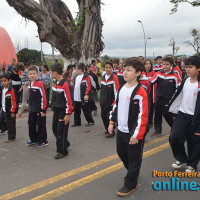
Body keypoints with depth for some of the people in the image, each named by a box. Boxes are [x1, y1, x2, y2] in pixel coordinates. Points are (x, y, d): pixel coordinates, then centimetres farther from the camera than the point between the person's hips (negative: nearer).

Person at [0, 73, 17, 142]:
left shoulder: (11, 90, -19)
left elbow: (14, 102, -19)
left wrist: (13, 112, -18)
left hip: (10, 111, -8)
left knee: (10, 124, 1)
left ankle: (12, 138, 12)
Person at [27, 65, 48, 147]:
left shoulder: (40, 84, -16)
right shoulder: (30, 84, 9)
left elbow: (43, 97, -16)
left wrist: (43, 110, -16)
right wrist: (30, 107, 18)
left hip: (39, 110, -8)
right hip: (32, 110, 8)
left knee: (40, 125, 2)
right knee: (31, 124, 15)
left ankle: (43, 140, 17)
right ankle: (33, 139, 31)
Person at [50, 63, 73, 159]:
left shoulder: (65, 85, -20)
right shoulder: (54, 83, 7)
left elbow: (68, 100, -19)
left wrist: (68, 114, -18)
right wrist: (54, 108, 19)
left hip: (63, 111, -9)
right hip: (56, 110, 9)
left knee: (61, 131, -2)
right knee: (55, 129, 15)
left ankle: (62, 151, 13)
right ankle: (65, 144, 35)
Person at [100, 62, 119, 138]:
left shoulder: (114, 77, -9)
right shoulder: (103, 77, 10)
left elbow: (116, 89, -11)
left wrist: (115, 101, -13)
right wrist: (101, 99, 14)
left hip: (111, 101, -6)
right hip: (104, 101, 6)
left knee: (109, 116, -4)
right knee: (103, 115, 10)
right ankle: (107, 129, 28)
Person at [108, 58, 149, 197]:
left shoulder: (140, 92, -20)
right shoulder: (121, 88, 5)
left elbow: (143, 116, -21)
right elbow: (116, 105, 16)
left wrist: (137, 135, -20)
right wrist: (112, 122, 15)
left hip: (134, 133, -8)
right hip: (121, 130, 8)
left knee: (134, 158, 8)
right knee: (121, 153, 23)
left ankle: (130, 184, 25)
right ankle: (133, 172, 47)